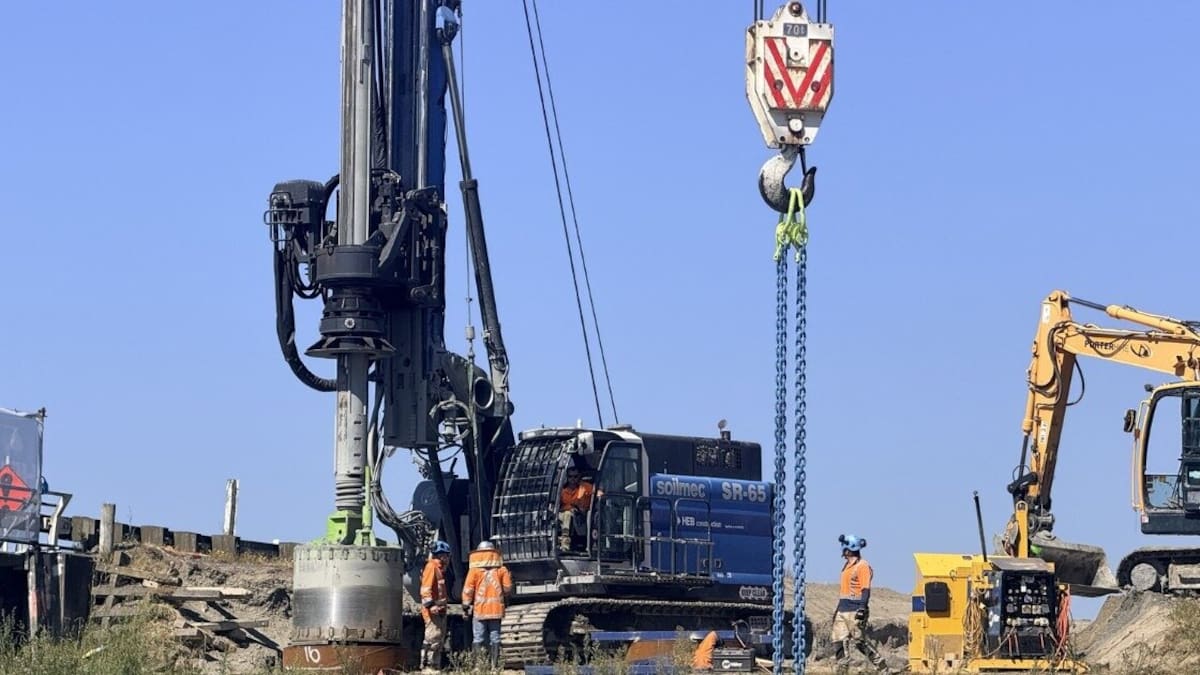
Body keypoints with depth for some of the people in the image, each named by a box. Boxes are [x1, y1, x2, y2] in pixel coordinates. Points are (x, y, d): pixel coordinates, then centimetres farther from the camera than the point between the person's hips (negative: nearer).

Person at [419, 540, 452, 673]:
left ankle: (435, 666, 17)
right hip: (433, 611, -11)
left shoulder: (439, 568, 20)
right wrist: (430, 605, -27)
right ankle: (427, 666, -12)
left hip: (440, 610, 11)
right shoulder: (432, 566, -11)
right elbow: (426, 588, -20)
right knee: (433, 637, -13)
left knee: (440, 640, 12)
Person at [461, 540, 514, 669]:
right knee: (494, 637, 7)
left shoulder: (474, 570, -5)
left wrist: (466, 605, 4)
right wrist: (504, 600, 22)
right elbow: (508, 588, 5)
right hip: (496, 609, 2)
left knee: (478, 638, 1)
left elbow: (468, 589, -5)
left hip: (479, 609, -2)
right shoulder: (501, 570, 2)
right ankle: (494, 664, 6)